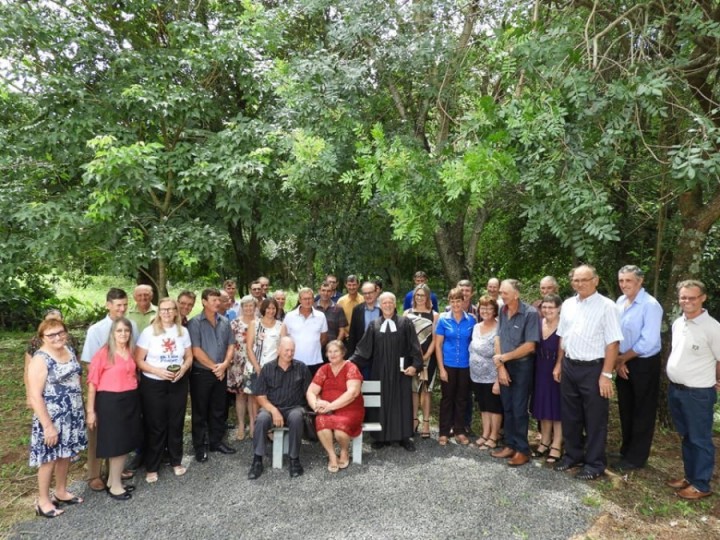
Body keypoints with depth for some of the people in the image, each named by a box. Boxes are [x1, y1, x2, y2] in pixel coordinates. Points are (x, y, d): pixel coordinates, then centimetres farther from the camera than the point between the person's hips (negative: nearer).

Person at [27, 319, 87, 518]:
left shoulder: (69, 351, 4)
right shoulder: (40, 359, -19)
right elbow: (35, 397, -20)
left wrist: (82, 409, 15)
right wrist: (48, 426, -20)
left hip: (72, 415, 7)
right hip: (52, 418, -7)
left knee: (65, 455, 18)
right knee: (50, 458, 6)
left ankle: (61, 493, 35)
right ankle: (43, 502, 23)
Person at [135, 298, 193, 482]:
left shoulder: (183, 331, 1)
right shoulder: (149, 332, -9)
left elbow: (189, 356, 8)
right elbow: (138, 360, -9)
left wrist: (183, 368, -13)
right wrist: (158, 371, -22)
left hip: (178, 383, 3)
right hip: (153, 384, -3)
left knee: (176, 423, 12)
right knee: (155, 426, 5)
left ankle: (176, 461, 29)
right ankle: (151, 467, 19)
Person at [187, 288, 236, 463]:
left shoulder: (224, 322, 6)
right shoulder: (195, 323, -10)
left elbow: (231, 345, 7)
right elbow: (196, 350, -15)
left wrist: (224, 364, -8)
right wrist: (214, 366, -12)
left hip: (221, 373, 5)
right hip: (201, 373, -5)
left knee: (218, 409, 14)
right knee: (200, 411, 6)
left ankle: (216, 442, 28)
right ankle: (199, 447, 17)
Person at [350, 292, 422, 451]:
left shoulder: (405, 323, 1)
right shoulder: (374, 325, 6)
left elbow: (414, 346, -3)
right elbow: (364, 348, 2)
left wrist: (415, 365, -14)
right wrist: (352, 361, -10)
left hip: (400, 370, -1)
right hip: (380, 371, 2)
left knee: (402, 402, 4)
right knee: (381, 403, 6)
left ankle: (404, 436, 14)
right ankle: (382, 436, 16)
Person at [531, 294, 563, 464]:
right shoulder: (538, 324, 5)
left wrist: (558, 367, -27)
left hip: (558, 370, -6)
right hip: (540, 370, 6)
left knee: (557, 406, 4)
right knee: (543, 405, 15)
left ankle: (556, 445, 16)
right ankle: (545, 441, 29)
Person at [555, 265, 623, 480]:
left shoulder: (606, 306, -12)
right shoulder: (567, 305, 7)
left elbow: (613, 342, -15)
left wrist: (606, 374, -18)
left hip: (593, 368, -6)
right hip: (569, 367, 6)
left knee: (594, 419, 7)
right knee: (569, 415, 17)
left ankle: (595, 464, 23)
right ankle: (572, 455, 35)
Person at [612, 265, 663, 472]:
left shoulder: (650, 305, -19)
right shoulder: (619, 302, 3)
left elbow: (648, 343, -22)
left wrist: (622, 358, -11)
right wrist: (618, 361, -4)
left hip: (644, 365, -7)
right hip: (623, 364, 7)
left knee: (642, 413, 7)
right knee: (625, 410, 18)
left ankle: (636, 457, 21)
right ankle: (626, 451, 34)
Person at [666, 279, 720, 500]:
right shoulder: (677, 323, 6)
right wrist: (675, 382, 16)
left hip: (698, 393, -7)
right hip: (675, 389, 7)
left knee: (700, 439, 7)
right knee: (686, 437, 19)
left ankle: (701, 485, 20)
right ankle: (690, 476, 33)